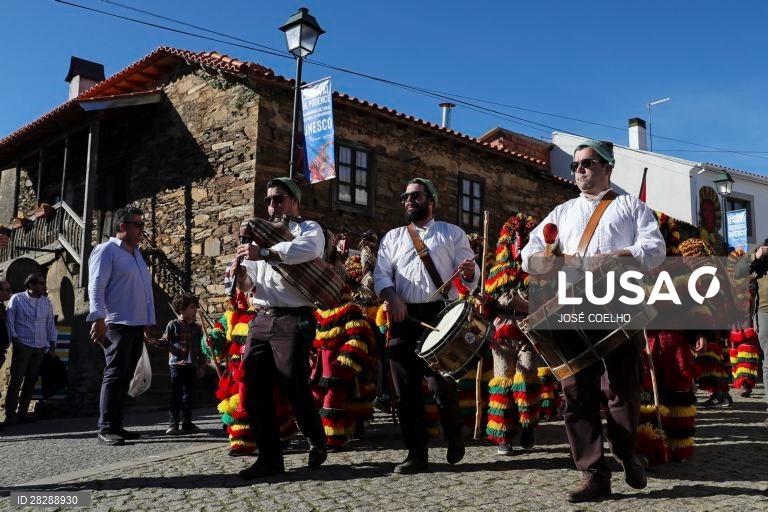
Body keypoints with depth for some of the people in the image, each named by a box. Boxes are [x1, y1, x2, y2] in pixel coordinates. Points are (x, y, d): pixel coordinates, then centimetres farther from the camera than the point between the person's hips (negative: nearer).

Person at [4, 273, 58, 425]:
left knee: (31, 380, 6)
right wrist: (14, 339, -11)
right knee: (16, 380, -6)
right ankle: (10, 415, -2)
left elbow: (50, 324, 14)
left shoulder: (46, 302, 11)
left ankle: (23, 412, 13)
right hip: (23, 346, -4)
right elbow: (10, 320, -1)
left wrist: (52, 346, 11)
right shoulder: (17, 299, 1)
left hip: (41, 347, 4)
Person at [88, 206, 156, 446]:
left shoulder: (137, 253, 21)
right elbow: (96, 286, -12)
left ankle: (116, 425, 14)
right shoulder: (106, 250, -3)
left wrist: (147, 323, 18)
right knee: (114, 375, -9)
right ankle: (106, 429, -6)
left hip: (137, 326, 8)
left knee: (125, 377, 9)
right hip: (117, 325, -8)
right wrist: (99, 319, -23)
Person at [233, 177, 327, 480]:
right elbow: (251, 283, 21)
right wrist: (244, 280, -3)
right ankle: (269, 458, 10)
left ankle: (317, 441, 20)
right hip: (261, 318, 6)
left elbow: (306, 250, -21)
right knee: (254, 389, 0)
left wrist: (264, 253, -31)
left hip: (293, 319, -6)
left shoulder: (308, 229, 5)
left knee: (294, 387, -6)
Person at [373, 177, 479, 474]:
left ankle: (454, 438, 22)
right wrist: (391, 296, -11)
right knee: (406, 387, 1)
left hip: (442, 313, -3)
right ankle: (417, 453, 9)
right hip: (404, 316, 3)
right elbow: (380, 273, 9)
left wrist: (469, 273, -20)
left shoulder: (452, 234, 12)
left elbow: (469, 274, 4)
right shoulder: (393, 237, 19)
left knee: (441, 383, -6)